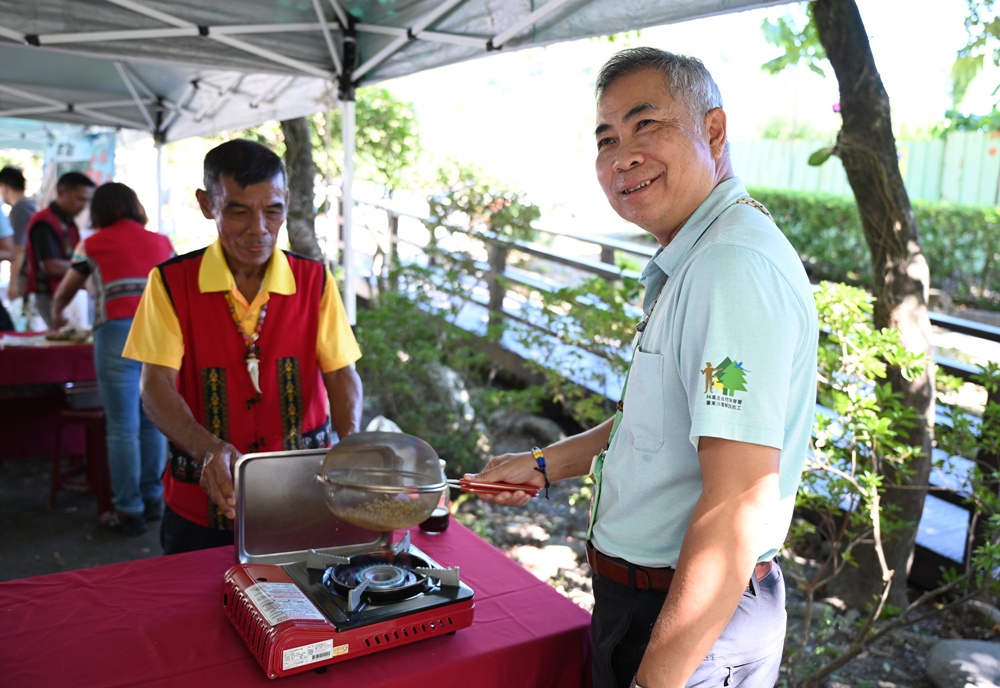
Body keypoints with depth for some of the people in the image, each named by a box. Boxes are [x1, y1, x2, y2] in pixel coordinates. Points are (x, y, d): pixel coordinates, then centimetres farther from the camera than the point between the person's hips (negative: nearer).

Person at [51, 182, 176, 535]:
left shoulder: (93, 244, 12)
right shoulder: (162, 242, 18)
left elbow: (65, 292, 27)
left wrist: (57, 314, 47)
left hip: (118, 334, -3)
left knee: (123, 427, 1)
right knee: (153, 421, 12)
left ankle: (129, 511, 5)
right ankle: (152, 499, 20)